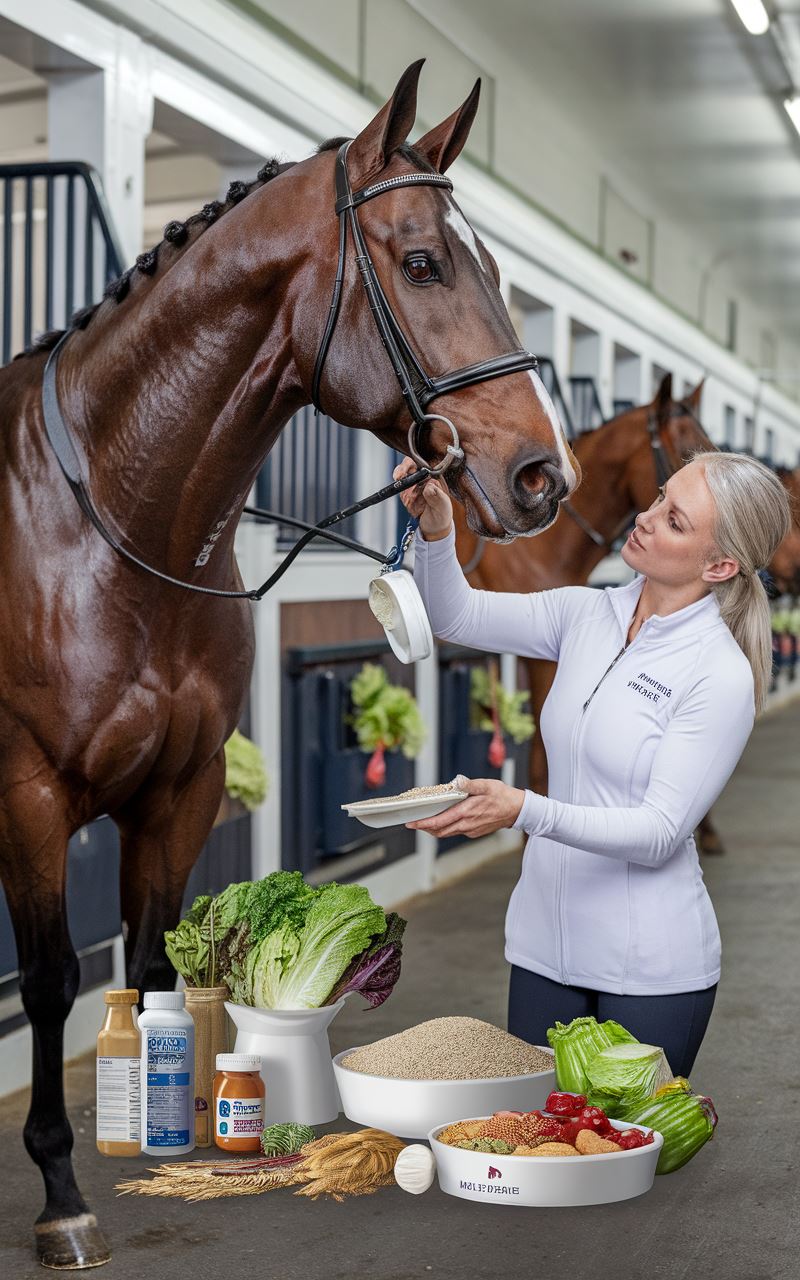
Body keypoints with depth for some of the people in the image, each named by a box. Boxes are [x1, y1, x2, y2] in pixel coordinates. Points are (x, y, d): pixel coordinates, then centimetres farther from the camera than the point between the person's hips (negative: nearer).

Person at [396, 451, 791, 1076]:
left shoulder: (721, 675, -16)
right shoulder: (588, 615, 2)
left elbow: (660, 833, -20)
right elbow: (455, 615, 4)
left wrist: (525, 810, -31)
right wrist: (436, 529, -15)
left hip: (651, 969, -5)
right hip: (547, 943, 5)